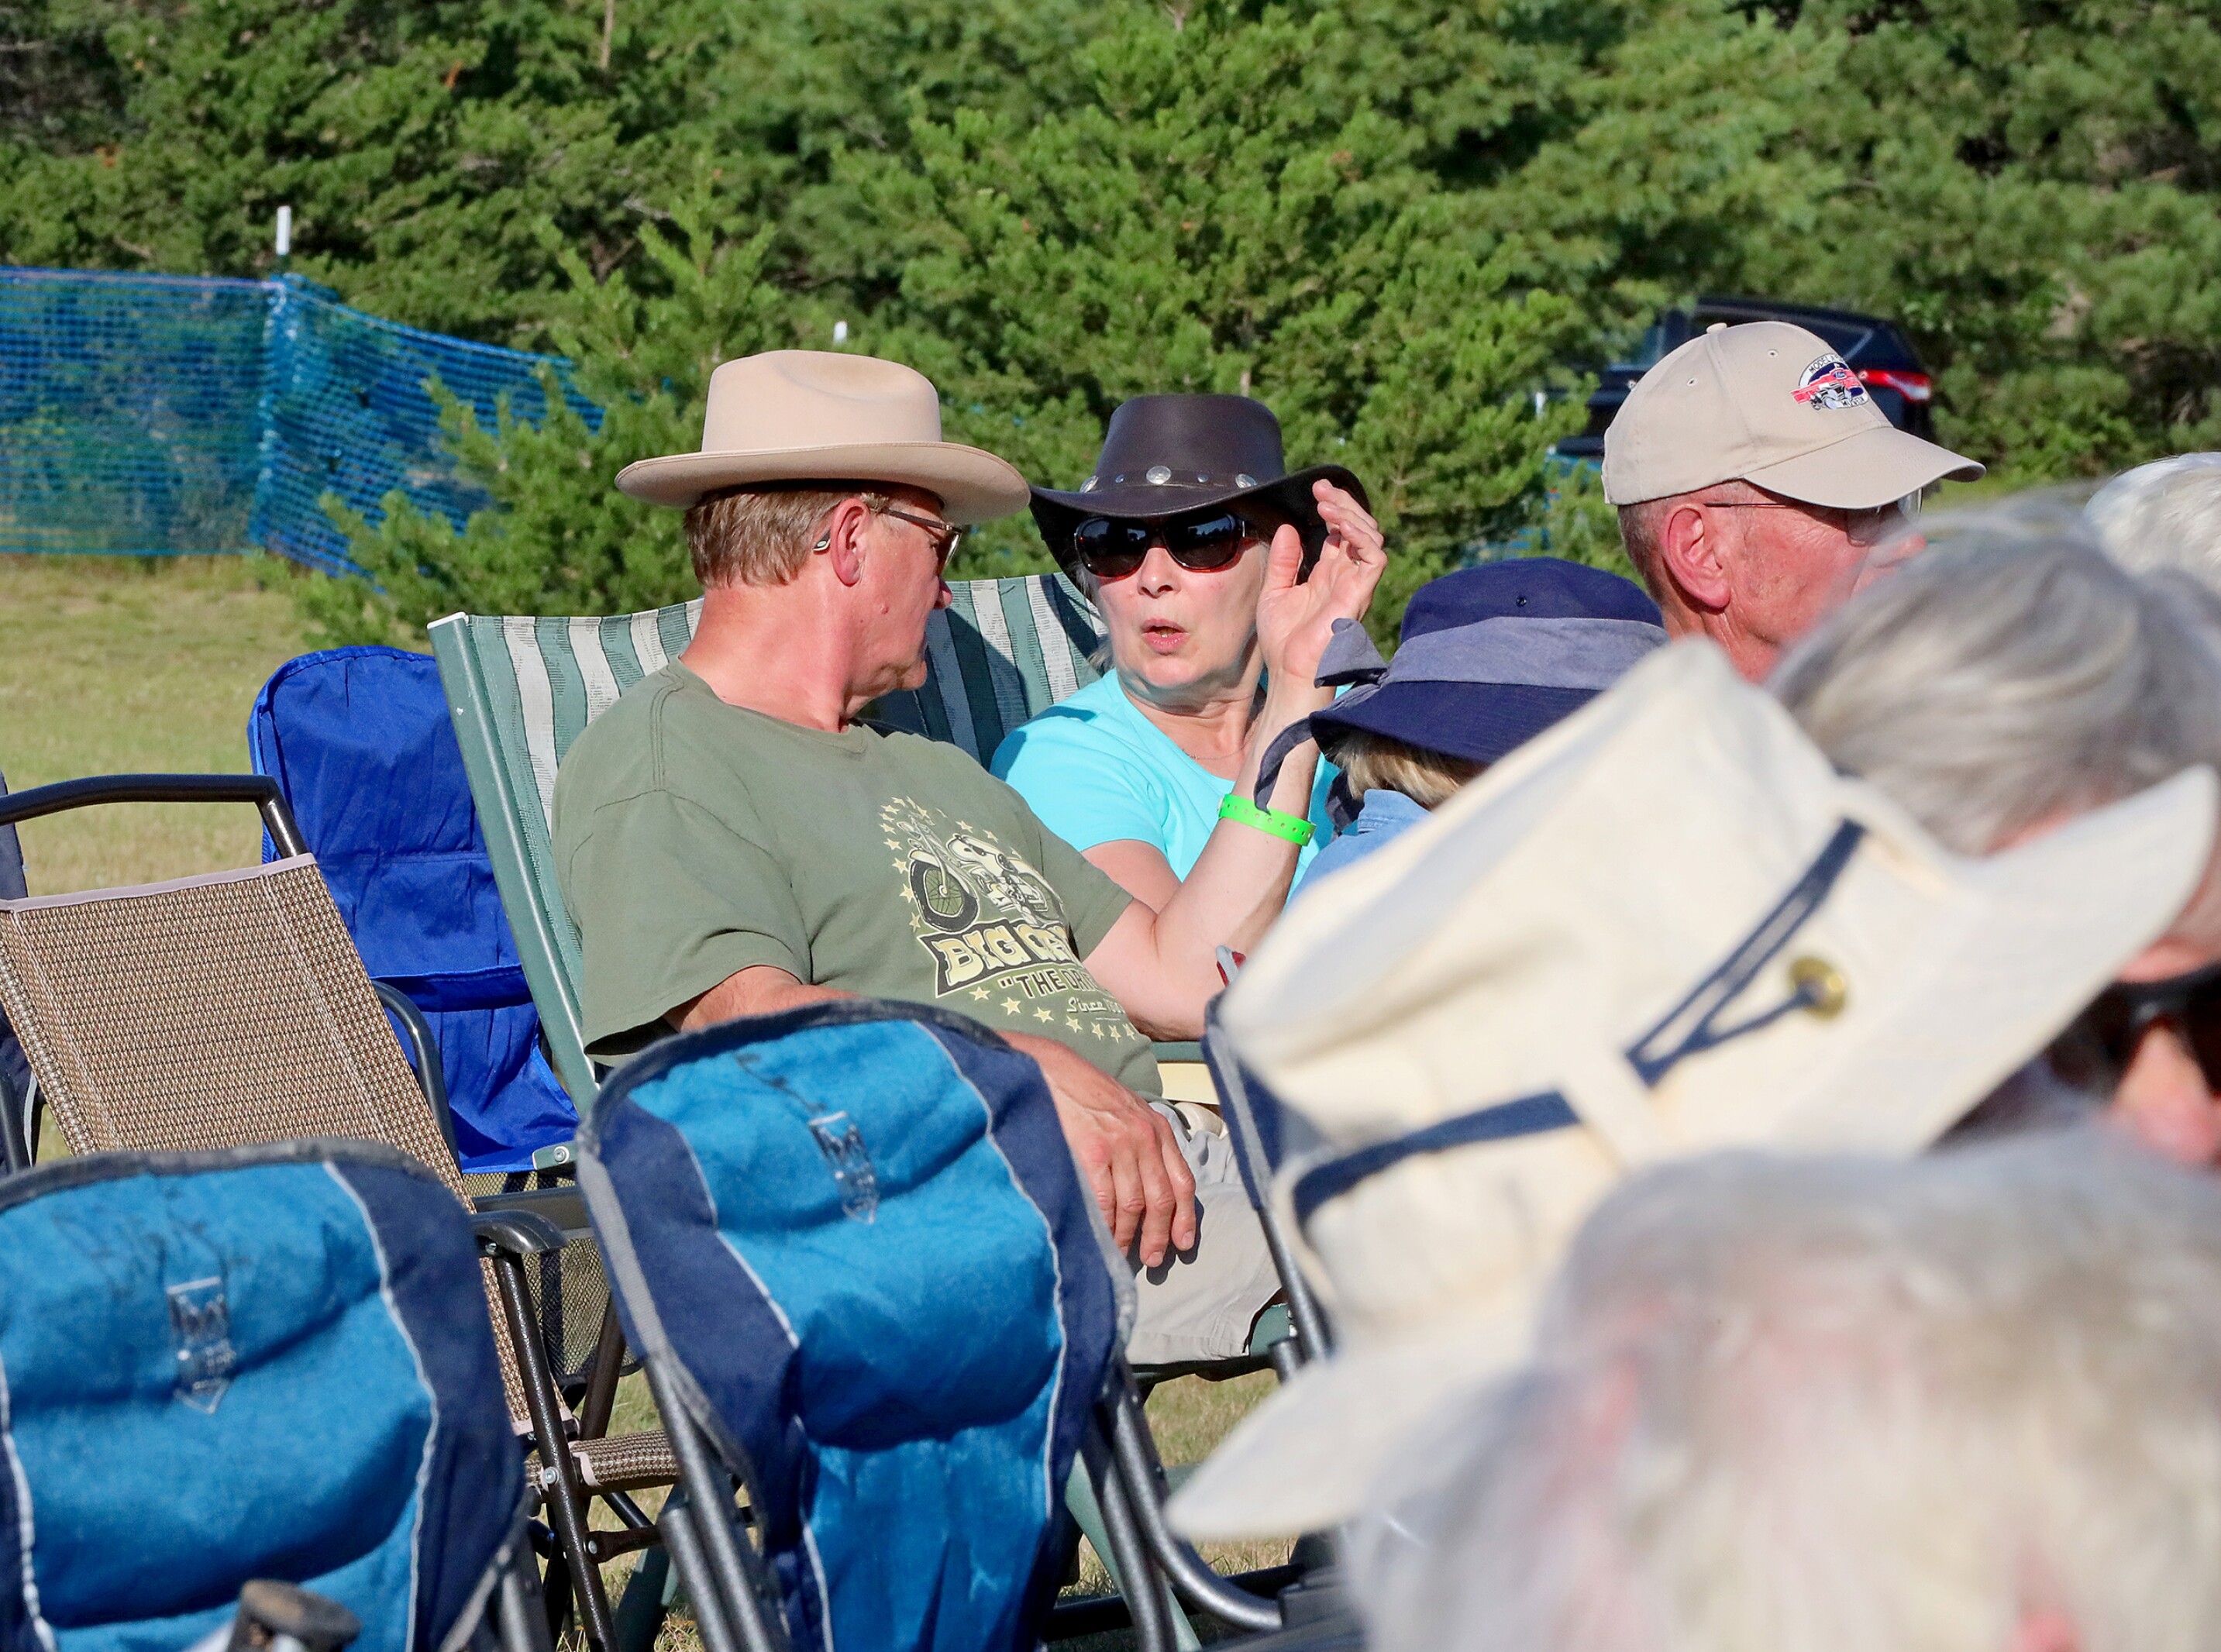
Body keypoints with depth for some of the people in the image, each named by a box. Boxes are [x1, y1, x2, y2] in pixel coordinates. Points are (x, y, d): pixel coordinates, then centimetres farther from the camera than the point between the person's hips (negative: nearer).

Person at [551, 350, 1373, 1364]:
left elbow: (1180, 983, 28)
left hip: (1158, 1163, 8)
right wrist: (1031, 1072, -24)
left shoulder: (933, 774, 34)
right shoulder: (657, 762, 5)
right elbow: (748, 1019, -14)